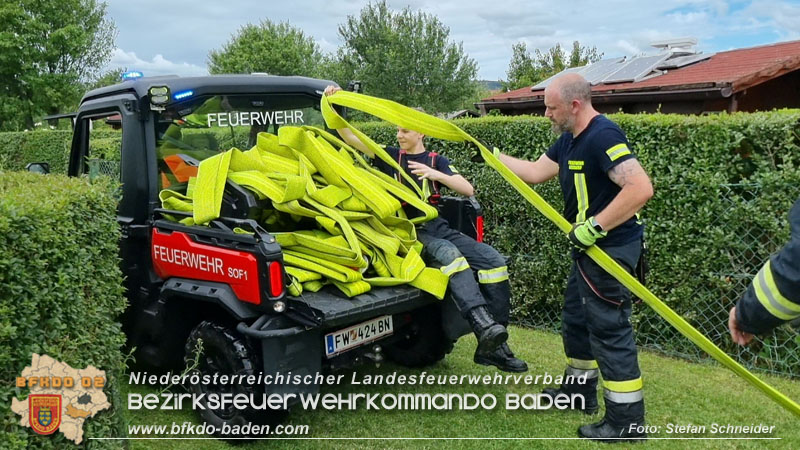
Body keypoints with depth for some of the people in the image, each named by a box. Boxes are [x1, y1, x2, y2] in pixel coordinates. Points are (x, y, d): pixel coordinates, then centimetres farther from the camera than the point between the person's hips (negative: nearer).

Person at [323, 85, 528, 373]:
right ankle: (483, 326, -51)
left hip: (437, 227, 4)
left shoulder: (436, 161, 15)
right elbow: (349, 137, 5)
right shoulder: (391, 156, 11)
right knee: (449, 254, -37)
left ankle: (493, 347, -12)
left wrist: (434, 174, -12)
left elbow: (468, 190, 2)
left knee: (494, 262, -14)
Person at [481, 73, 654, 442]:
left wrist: (595, 226, -29)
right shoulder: (569, 139, 9)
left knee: (608, 328, -5)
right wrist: (493, 155, 18)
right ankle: (580, 390, 38)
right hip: (590, 248, 11)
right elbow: (535, 173, 19)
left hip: (610, 247, -11)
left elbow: (641, 188, -30)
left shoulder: (603, 136, -21)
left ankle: (627, 421, 6)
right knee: (575, 318, 20)